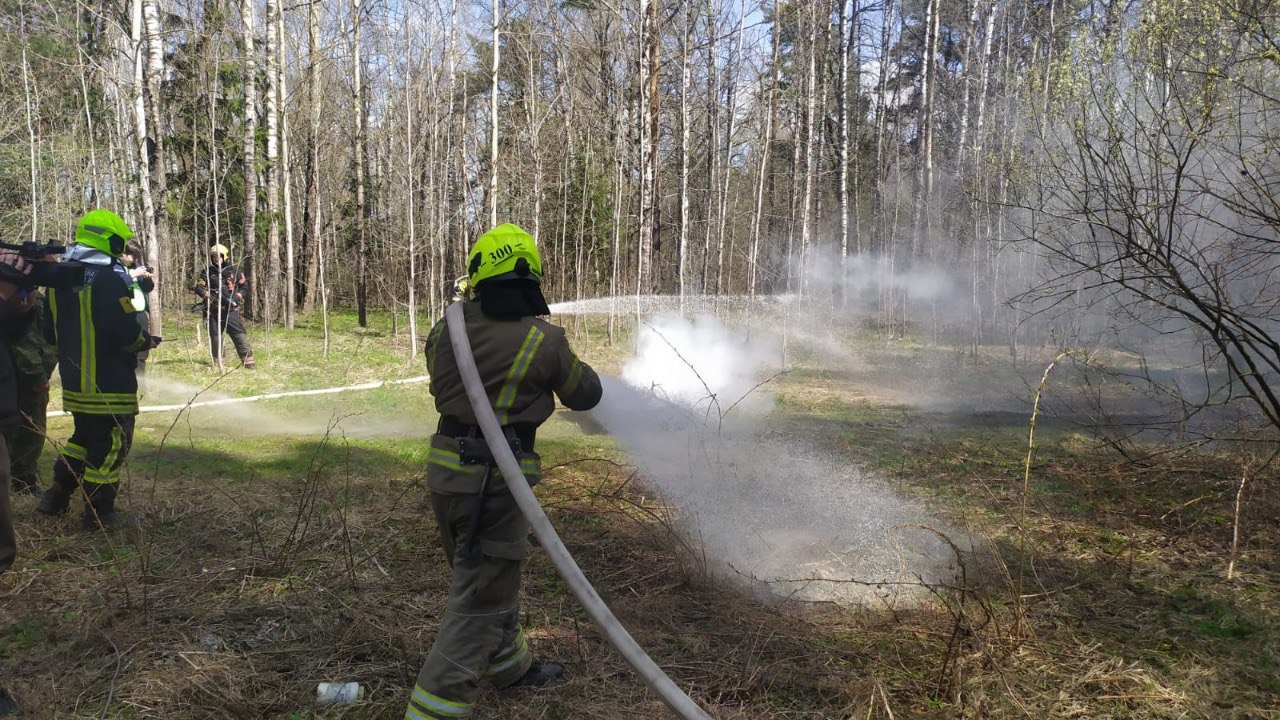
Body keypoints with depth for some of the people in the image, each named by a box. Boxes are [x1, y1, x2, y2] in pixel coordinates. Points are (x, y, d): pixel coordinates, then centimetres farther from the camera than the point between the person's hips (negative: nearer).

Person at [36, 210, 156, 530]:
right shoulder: (108, 280, -17)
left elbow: (51, 332, 15)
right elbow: (126, 333, -21)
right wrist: (146, 341, -1)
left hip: (74, 380, 8)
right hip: (109, 382, -8)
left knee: (84, 437, 24)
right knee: (110, 444, 2)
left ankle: (56, 497, 29)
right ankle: (99, 513, 8)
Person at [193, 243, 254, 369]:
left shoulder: (233, 271, 5)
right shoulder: (207, 272, 7)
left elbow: (243, 285, 13)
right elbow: (198, 288, 5)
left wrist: (238, 296, -2)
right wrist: (208, 295, -12)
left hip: (230, 309, -2)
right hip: (214, 310, 2)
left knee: (239, 333, -10)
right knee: (215, 335, 6)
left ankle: (248, 359, -11)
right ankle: (217, 361, 16)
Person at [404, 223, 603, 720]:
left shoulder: (449, 327, 0)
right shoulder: (543, 341, -13)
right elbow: (585, 395, 4)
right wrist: (565, 362, 24)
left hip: (445, 470, 7)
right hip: (493, 483, -7)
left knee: (487, 577, 26)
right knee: (478, 605, 3)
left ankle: (510, 665, 47)